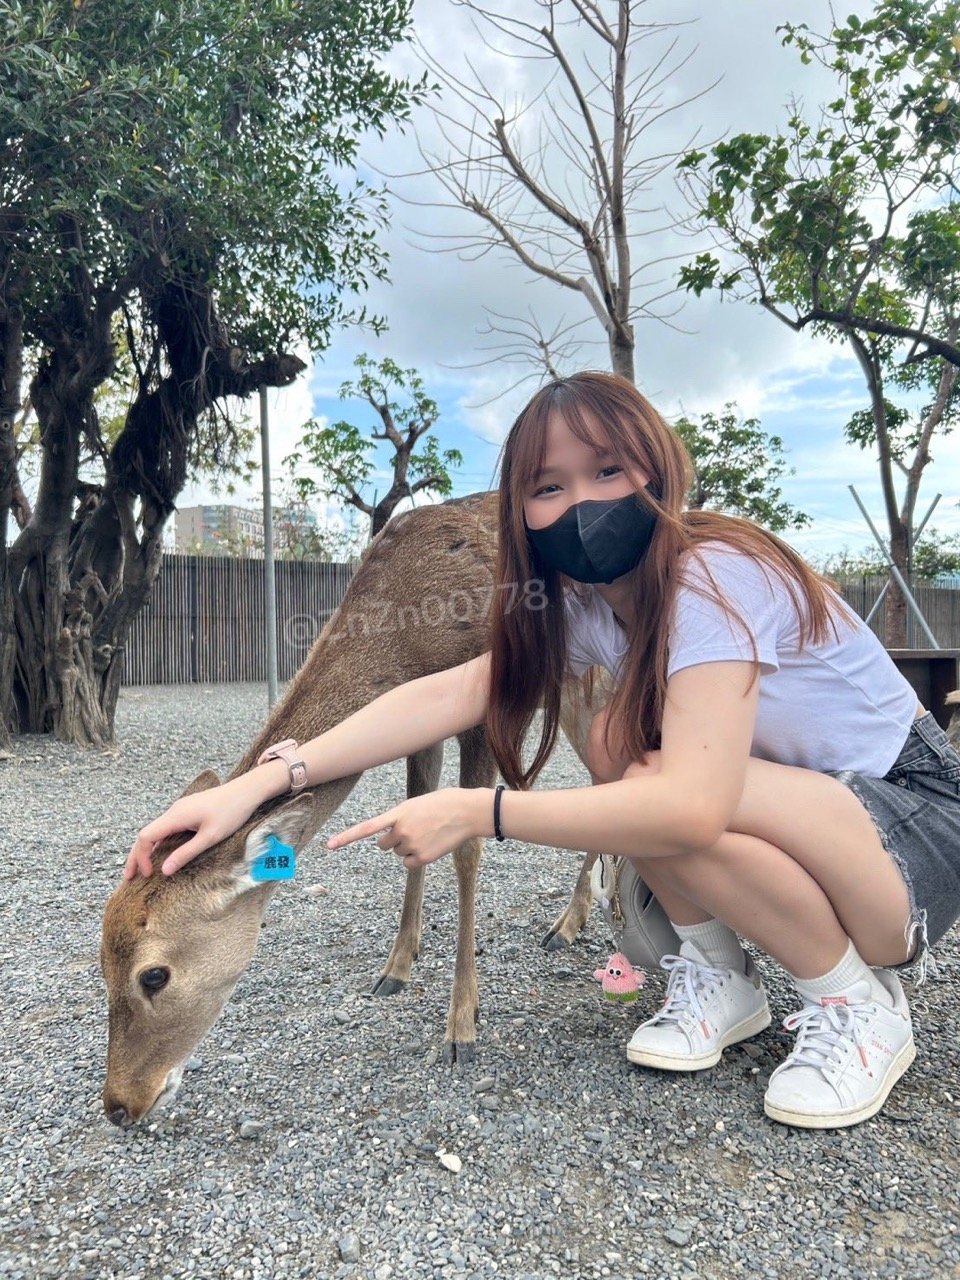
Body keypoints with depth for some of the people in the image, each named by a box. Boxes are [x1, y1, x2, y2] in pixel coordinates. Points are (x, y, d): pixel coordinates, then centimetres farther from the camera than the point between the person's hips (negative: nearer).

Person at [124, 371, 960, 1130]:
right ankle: (720, 981, 3)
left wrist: (476, 811, -32)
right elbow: (448, 694, -14)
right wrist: (259, 785, -23)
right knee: (619, 741, -14)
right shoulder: (584, 607, -4)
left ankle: (863, 1005, -7)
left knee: (661, 780, -30)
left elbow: (692, 807, -39)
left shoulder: (716, 577, -28)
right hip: (814, 796, 7)